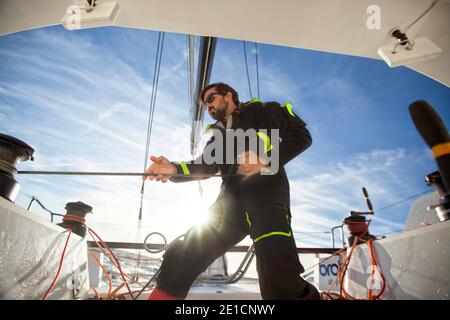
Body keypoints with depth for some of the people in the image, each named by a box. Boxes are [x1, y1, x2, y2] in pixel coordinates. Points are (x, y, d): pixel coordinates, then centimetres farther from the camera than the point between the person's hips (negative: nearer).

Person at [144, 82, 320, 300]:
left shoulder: (263, 112, 13)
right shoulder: (219, 135, 29)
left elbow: (301, 136, 3)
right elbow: (204, 166, 12)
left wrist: (265, 160, -12)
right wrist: (174, 169, -9)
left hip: (267, 196, -5)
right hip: (231, 202, 6)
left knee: (281, 284, -16)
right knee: (184, 256, -3)